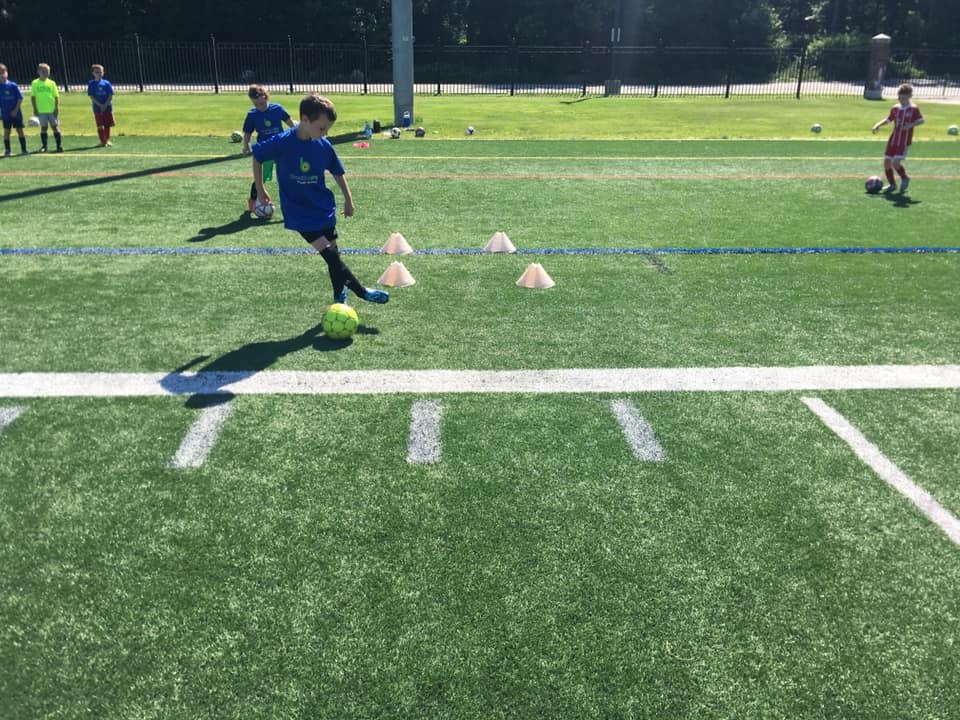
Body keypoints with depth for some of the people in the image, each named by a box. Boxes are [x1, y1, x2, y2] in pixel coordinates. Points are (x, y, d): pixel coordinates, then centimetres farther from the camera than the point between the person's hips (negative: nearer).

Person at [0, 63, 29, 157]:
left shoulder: (13, 85, -6)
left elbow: (20, 98, -4)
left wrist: (16, 110, -9)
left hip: (16, 113, -1)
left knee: (19, 130, 4)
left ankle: (24, 150, 12)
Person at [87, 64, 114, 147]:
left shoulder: (107, 83, 4)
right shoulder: (91, 84, 1)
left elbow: (110, 95, 0)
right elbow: (91, 97, -4)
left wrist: (105, 105, -11)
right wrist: (100, 105, -15)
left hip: (107, 107, 1)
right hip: (97, 108, -1)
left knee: (107, 125, 6)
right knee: (100, 126, -1)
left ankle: (107, 140, 19)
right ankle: (102, 141, 5)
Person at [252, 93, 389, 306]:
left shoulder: (324, 146, -6)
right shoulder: (282, 143, -19)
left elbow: (337, 172, 9)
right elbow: (257, 156, -2)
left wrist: (348, 199, 12)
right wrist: (260, 190, 4)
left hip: (324, 209, 5)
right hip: (301, 215, -5)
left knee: (333, 255, 11)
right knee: (331, 255, -12)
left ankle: (339, 299, 27)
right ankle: (362, 292, -1)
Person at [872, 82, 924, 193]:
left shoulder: (914, 109, -6)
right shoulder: (895, 108, 7)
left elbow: (921, 121, -2)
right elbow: (888, 119, 19)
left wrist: (910, 125, -17)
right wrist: (878, 125, 4)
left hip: (905, 141, -6)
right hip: (893, 139, 6)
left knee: (895, 163, -17)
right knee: (886, 162, 3)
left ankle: (905, 178, 12)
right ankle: (892, 184, 20)